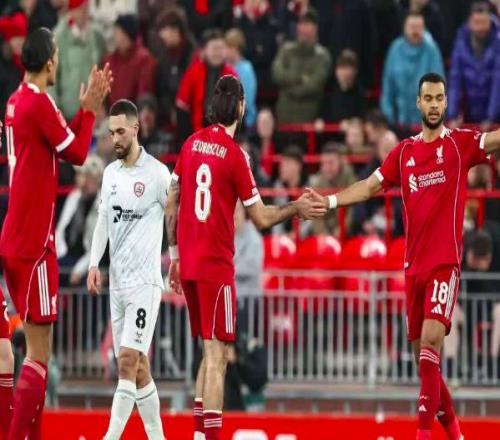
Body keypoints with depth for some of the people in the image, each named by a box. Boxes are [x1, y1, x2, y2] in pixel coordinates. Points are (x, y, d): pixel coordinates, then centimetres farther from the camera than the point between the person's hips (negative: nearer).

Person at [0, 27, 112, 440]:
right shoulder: (39, 103, -14)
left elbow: (64, 143, 20)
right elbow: (77, 154, -10)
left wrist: (86, 110, 14)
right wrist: (89, 110, 0)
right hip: (34, 243, -9)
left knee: (37, 345, 13)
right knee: (39, 351, -9)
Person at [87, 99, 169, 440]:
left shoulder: (157, 173, -8)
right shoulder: (110, 173, 11)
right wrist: (94, 263, 6)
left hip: (145, 281, -7)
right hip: (117, 281, 7)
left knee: (129, 359, -15)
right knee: (137, 367, 8)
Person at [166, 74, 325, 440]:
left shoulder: (191, 145, 7)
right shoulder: (235, 155, -10)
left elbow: (171, 208, 13)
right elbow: (262, 218, -5)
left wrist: (175, 257, 20)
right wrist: (296, 209, 11)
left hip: (188, 263, 6)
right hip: (217, 266, -6)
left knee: (212, 351, 16)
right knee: (216, 355, -7)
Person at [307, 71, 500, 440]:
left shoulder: (460, 144, 0)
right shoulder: (404, 152, 13)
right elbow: (369, 187, 18)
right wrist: (328, 201, 8)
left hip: (444, 263, -5)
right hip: (414, 266, 5)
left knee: (430, 339, -19)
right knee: (423, 356, 9)